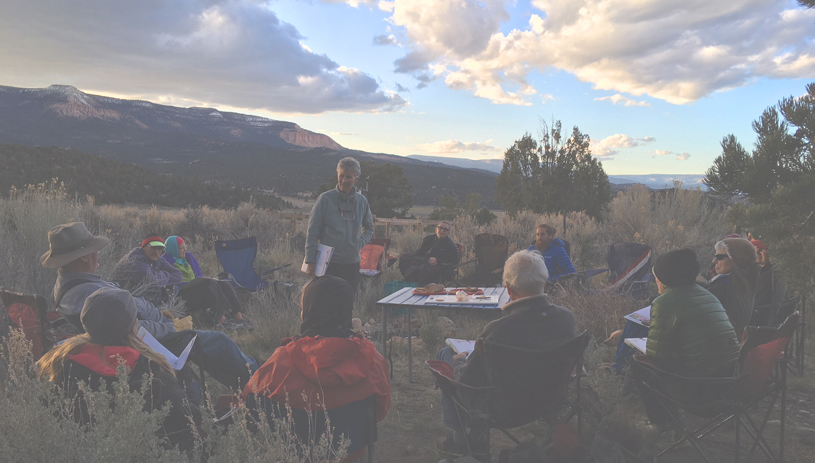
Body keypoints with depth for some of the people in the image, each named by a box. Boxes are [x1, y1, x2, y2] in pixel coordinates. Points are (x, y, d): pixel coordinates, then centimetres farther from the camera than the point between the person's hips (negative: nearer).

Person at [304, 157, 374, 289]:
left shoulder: (361, 201, 6)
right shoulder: (326, 199, -6)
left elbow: (369, 228, 22)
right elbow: (312, 232, -6)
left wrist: (360, 243, 3)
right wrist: (310, 261, -11)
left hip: (352, 264, 4)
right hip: (328, 264, -4)